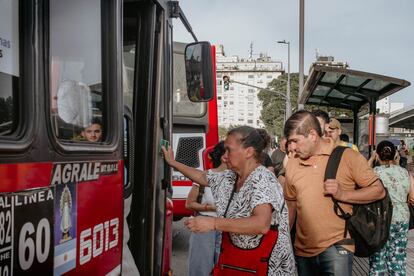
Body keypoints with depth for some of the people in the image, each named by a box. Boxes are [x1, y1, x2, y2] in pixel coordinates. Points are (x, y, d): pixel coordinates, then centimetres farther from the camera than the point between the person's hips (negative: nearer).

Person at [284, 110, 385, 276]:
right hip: (303, 250, 4)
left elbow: (379, 191, -3)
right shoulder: (292, 164, 5)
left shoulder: (348, 157, -7)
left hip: (336, 247, -4)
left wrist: (343, 194, -17)